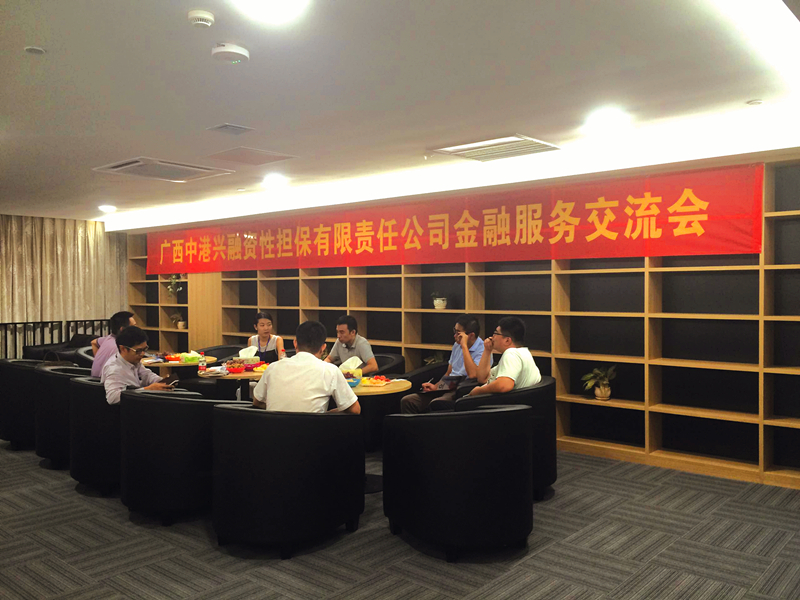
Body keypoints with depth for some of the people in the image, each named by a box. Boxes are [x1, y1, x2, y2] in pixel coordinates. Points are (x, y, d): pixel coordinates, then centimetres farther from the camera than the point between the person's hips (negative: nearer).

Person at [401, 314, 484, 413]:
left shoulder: (482, 350, -9)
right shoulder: (457, 345, 18)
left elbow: (473, 375, -28)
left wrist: (464, 346, -22)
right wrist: (436, 386, 6)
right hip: (448, 387, 8)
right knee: (407, 401, -9)